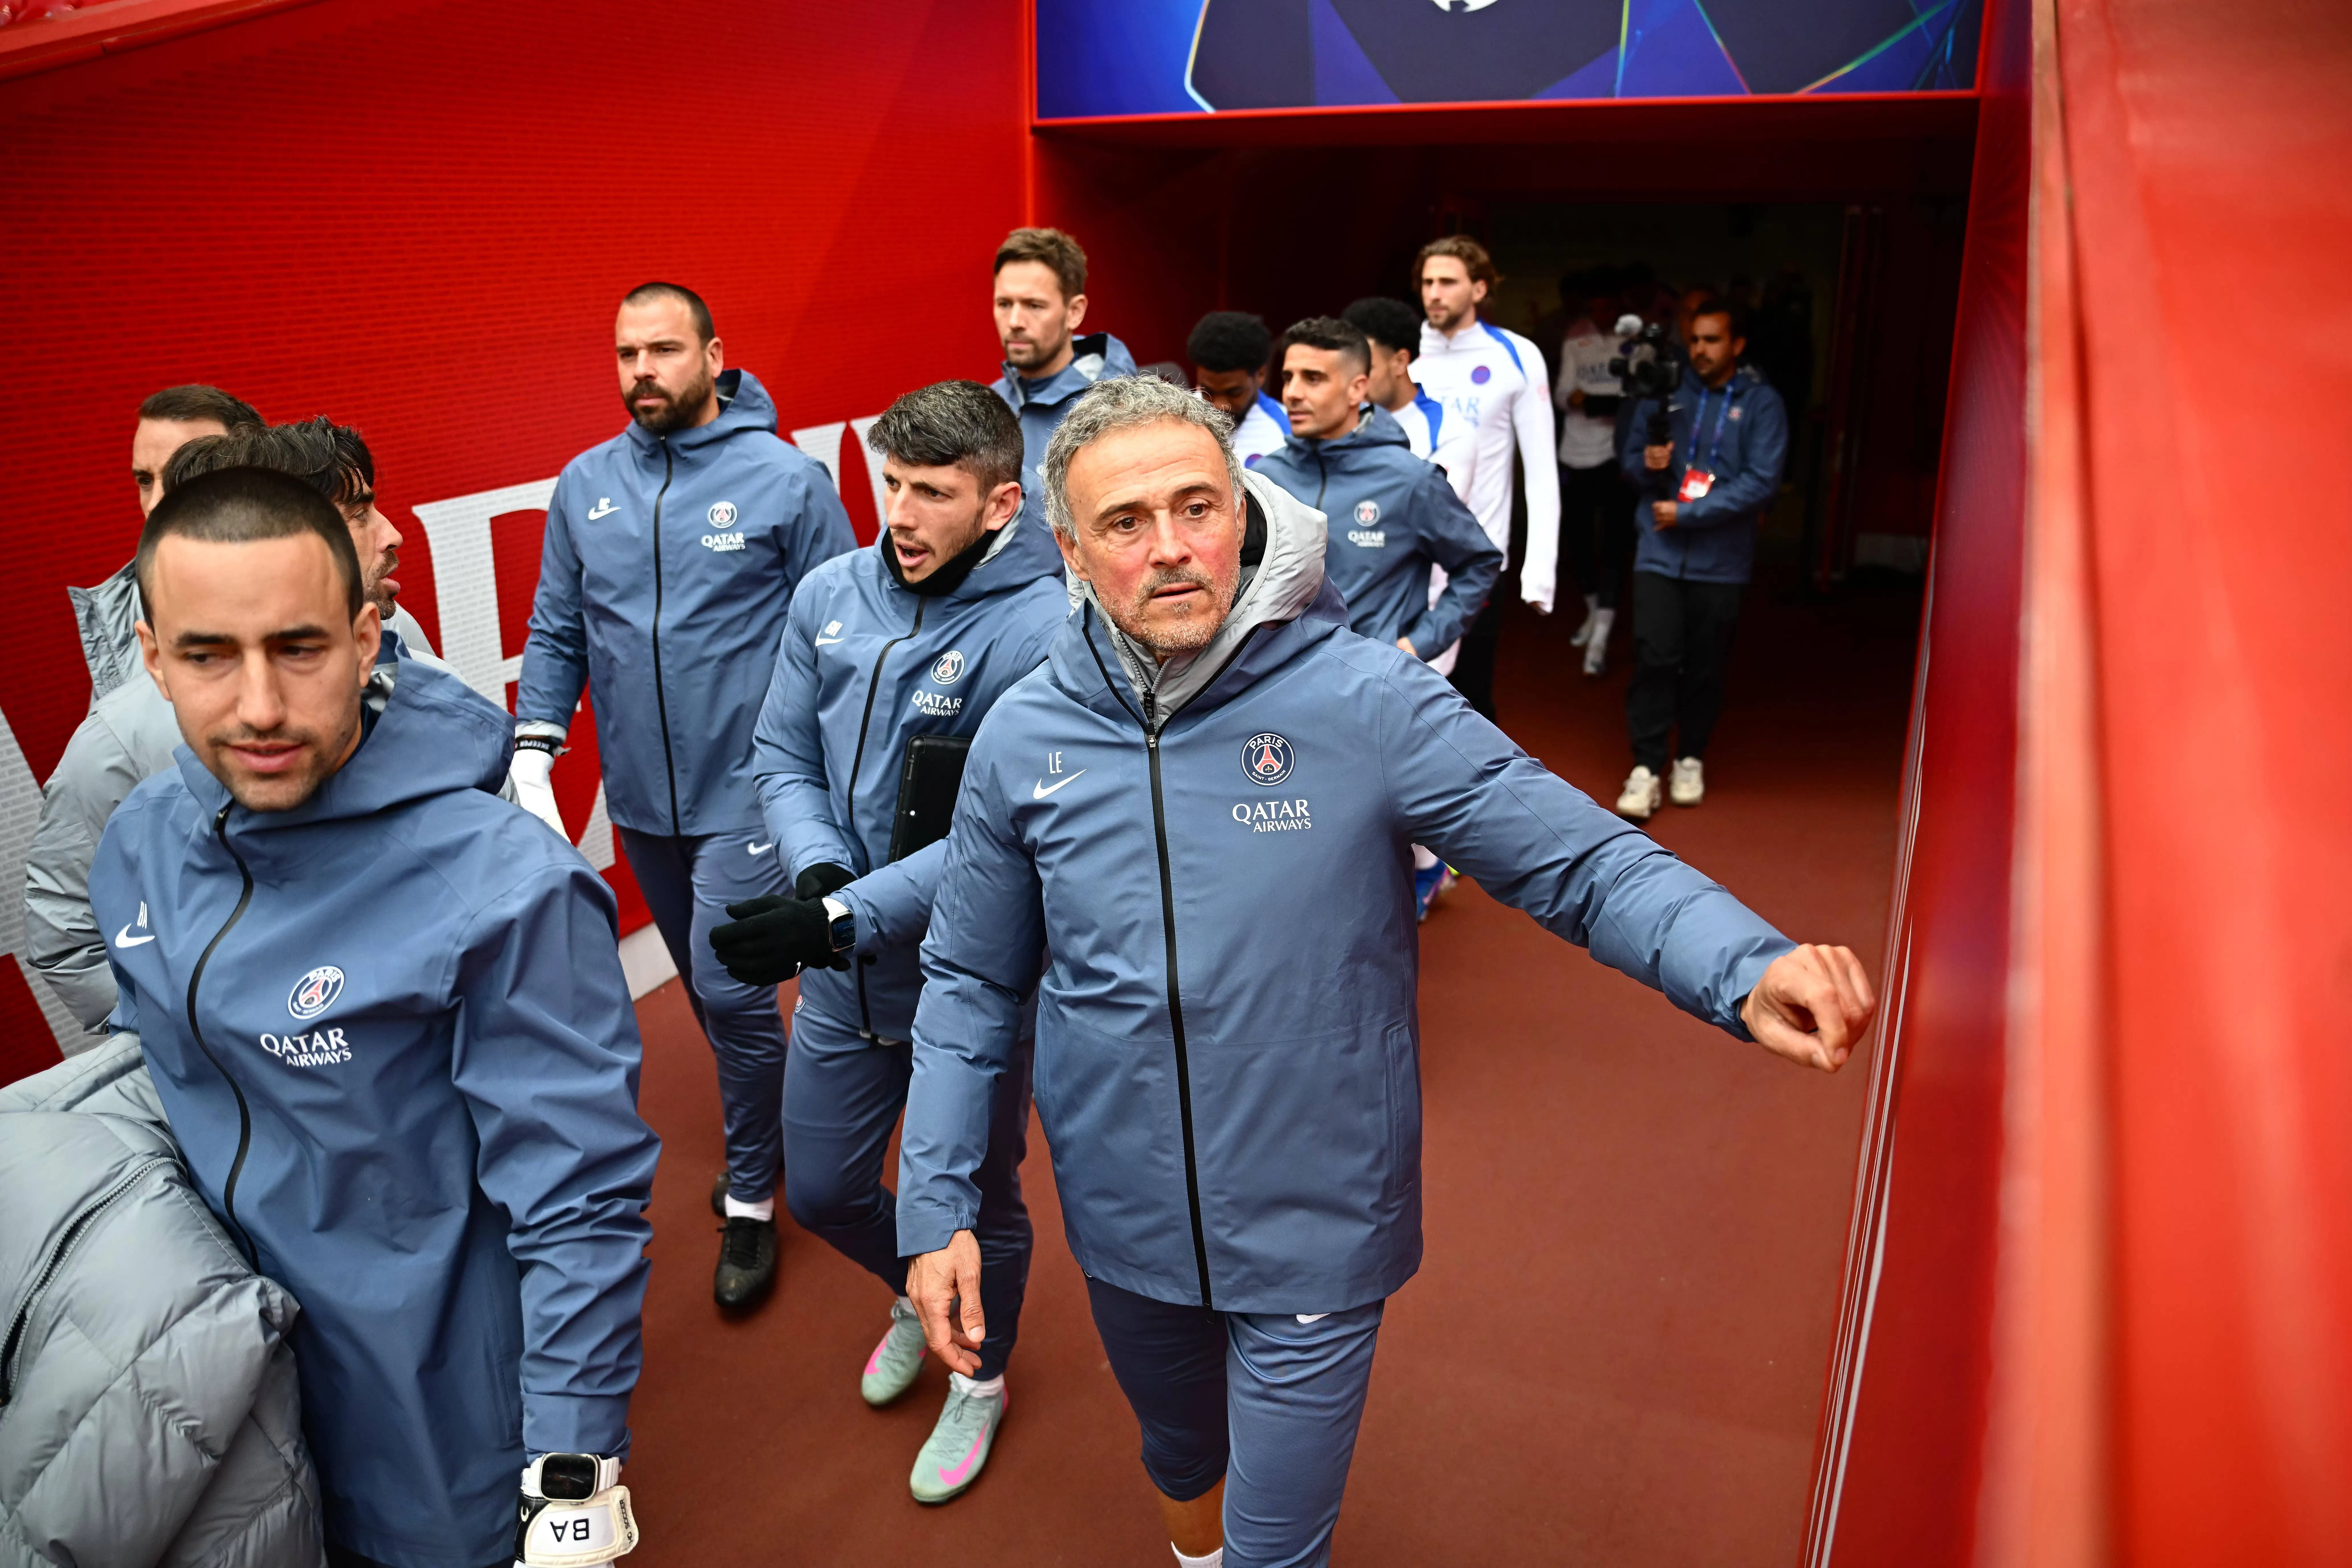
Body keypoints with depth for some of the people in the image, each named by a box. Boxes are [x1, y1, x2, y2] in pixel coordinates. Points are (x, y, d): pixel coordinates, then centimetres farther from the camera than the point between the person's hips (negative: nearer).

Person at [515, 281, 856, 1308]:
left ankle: (751, 1201, 14)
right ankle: (769, 1129, 42)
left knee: (731, 992, -6)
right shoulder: (584, 487, 4)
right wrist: (532, 758, -4)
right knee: (706, 984, 19)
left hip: (747, 793, -5)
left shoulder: (787, 480, -8)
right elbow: (557, 632, 8)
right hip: (639, 799, 5)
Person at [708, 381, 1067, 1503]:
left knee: (979, 1199, 18)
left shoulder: (1042, 630, -22)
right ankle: (917, 1294, 54)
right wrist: (818, 869, -17)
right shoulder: (830, 594, -5)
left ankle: (979, 1376, 48)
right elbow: (783, 758, 2)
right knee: (820, 1189, 20)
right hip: (844, 982, 5)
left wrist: (846, 916, -26)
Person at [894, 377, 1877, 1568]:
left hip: (1316, 1236, -3)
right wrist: (935, 1203, -4)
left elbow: (1586, 862, -19)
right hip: (1123, 1227, 4)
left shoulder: (1368, 702, -19)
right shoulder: (1024, 740, -8)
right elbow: (970, 985, 1)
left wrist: (1746, 971, -37)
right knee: (1180, 1461, 30)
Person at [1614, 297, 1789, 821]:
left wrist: (1688, 513, -14)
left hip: (1721, 560, 0)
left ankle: (1691, 759, 25)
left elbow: (1761, 483, -9)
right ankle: (1647, 768, -3)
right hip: (1659, 552, 1)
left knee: (1705, 668, 8)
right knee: (1654, 659, -9)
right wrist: (1645, 463, -13)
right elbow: (1631, 460, 11)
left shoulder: (1761, 404, -1)